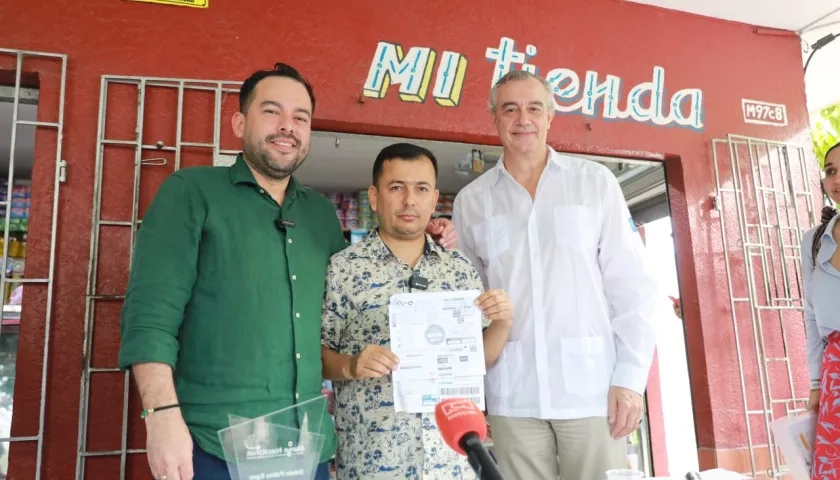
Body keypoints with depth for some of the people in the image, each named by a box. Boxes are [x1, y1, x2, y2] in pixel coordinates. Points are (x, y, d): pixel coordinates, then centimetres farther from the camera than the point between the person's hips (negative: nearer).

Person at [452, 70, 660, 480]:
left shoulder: (595, 181, 3)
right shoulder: (470, 201, 6)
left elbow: (631, 286, 1)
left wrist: (630, 376, -4)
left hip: (592, 386, -1)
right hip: (512, 394, 1)